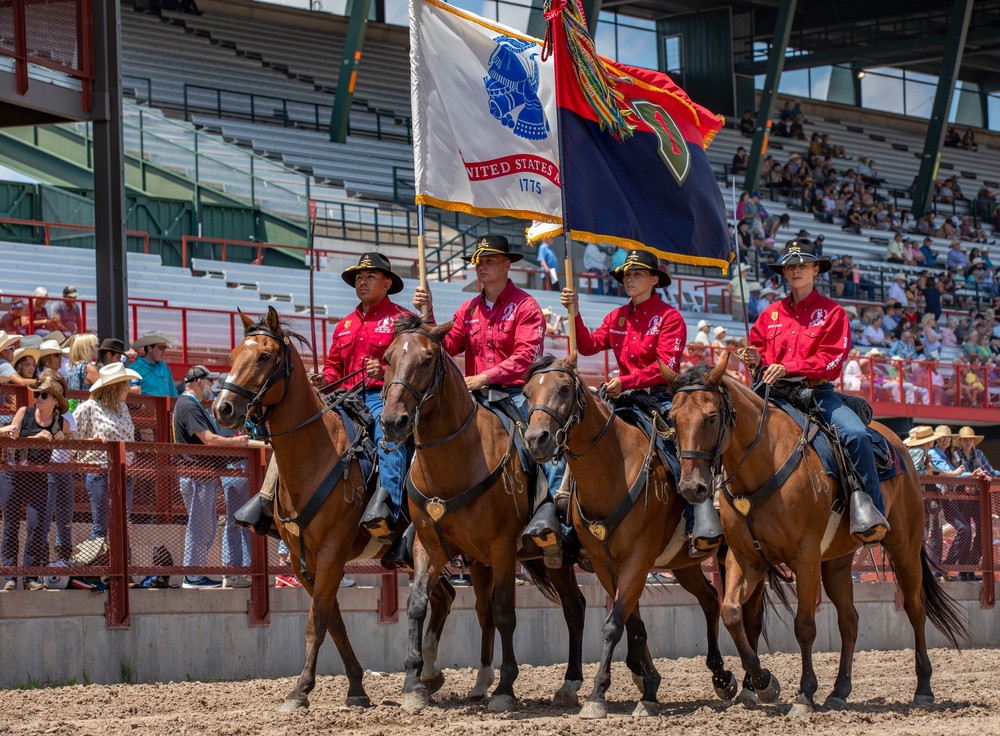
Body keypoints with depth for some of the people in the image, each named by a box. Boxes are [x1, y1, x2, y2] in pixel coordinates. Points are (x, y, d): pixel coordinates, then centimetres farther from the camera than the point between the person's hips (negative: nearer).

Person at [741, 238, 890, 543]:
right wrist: (756, 362, -5)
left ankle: (868, 509, -24)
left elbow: (831, 358, -7)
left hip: (818, 392, -3)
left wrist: (788, 368, -18)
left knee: (856, 434, -29)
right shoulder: (771, 314, 15)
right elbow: (758, 352, 21)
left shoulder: (831, 311, 5)